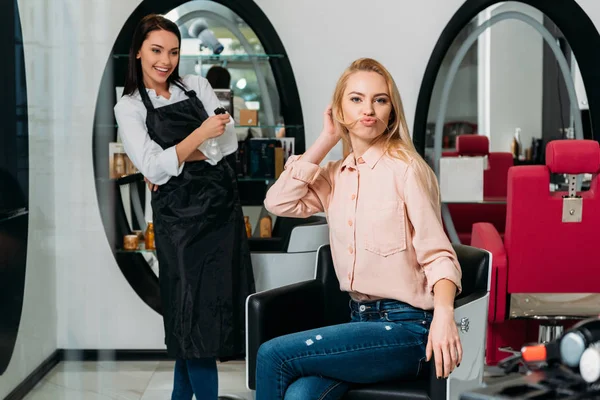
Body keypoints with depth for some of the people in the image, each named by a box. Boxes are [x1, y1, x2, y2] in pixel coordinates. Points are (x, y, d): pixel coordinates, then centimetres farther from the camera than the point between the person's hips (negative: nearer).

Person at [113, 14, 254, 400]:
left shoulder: (197, 86, 9)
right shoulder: (129, 107, 2)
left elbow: (229, 141, -1)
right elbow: (154, 168, -9)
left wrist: (174, 160, -8)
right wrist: (201, 134, -16)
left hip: (221, 201, 3)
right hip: (177, 212, -3)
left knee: (219, 298, 4)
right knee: (193, 304, -6)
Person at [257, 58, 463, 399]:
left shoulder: (406, 168, -8)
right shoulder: (335, 175, 11)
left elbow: (437, 253, -13)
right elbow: (279, 202, -2)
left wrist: (444, 312, -32)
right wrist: (326, 140, 1)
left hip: (405, 327, -5)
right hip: (360, 319, 5)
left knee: (272, 355, -18)